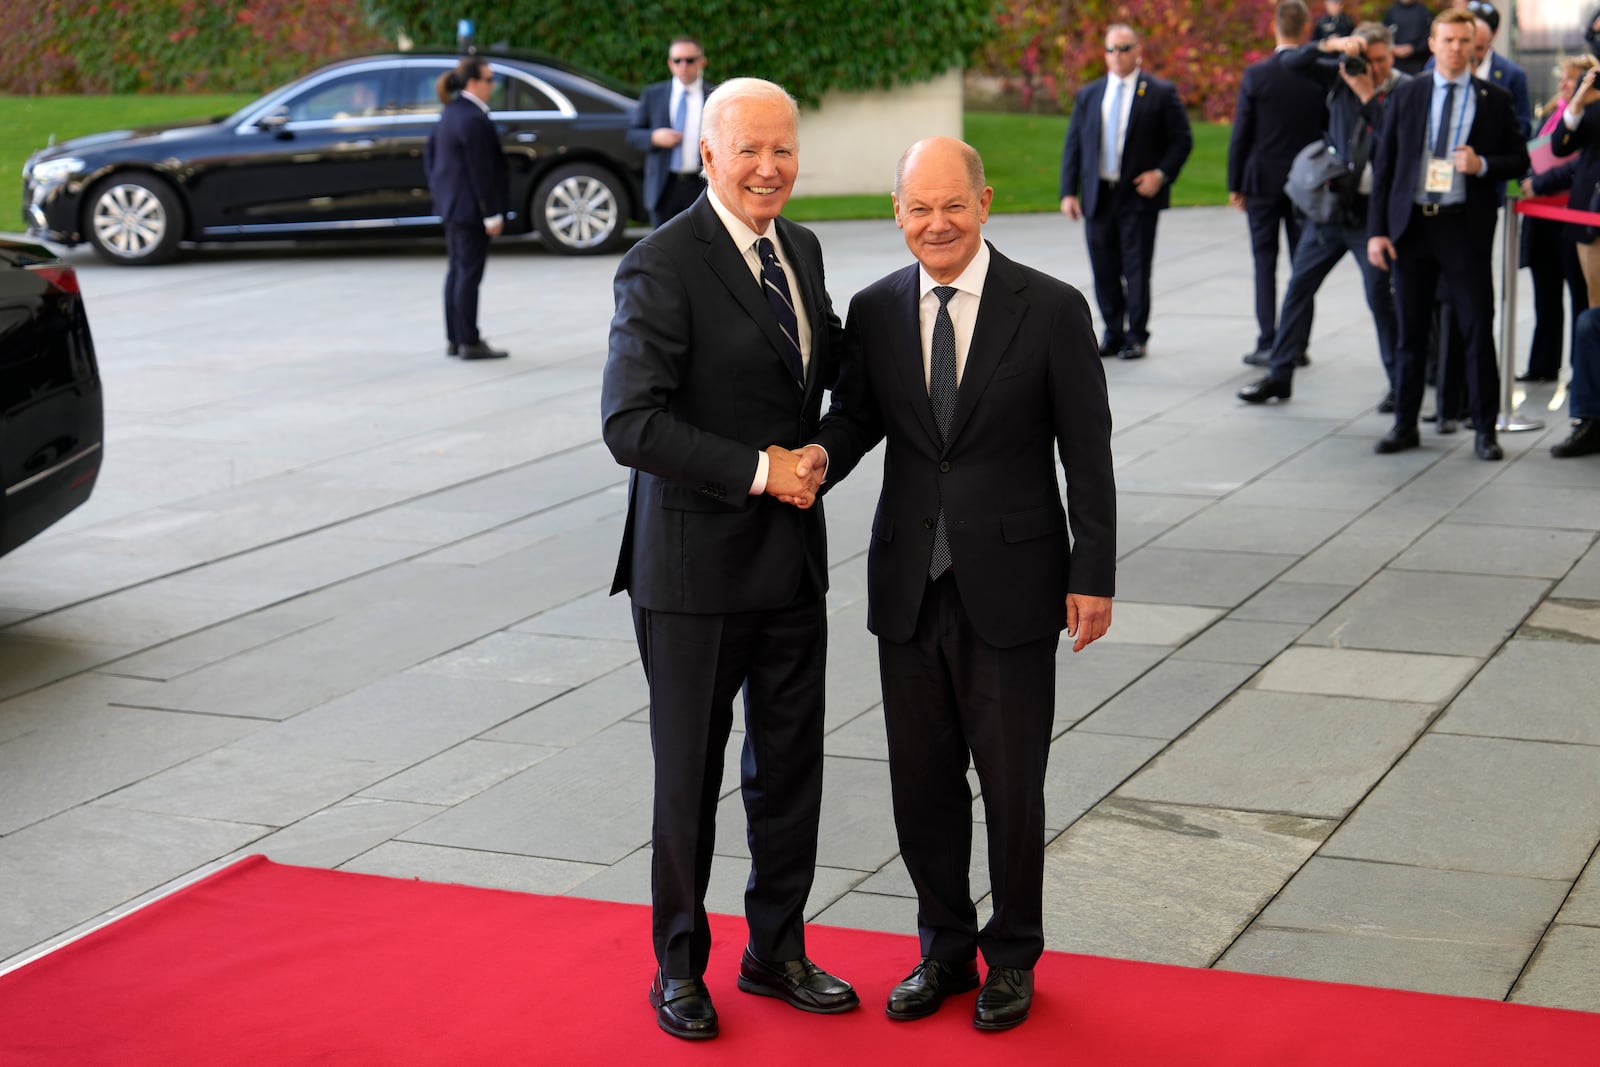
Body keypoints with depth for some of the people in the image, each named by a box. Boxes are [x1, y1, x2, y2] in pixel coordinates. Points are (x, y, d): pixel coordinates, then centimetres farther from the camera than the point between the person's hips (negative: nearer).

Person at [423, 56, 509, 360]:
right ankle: (470, 343, -2)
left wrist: (439, 190, 23)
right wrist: (492, 214, -17)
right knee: (469, 272, -5)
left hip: (451, 204, 10)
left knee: (457, 270, 15)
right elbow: (481, 171, -21)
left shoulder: (450, 113, 11)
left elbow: (430, 153, 19)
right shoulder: (473, 119, -20)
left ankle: (454, 339, 20)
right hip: (471, 206, -10)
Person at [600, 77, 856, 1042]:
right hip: (696, 563, -6)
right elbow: (631, 423, -21)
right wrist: (758, 471, -20)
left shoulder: (801, 248, 7)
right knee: (689, 776, 8)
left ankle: (777, 951, 31)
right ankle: (680, 965, 26)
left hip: (794, 558, 6)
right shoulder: (661, 267, -15)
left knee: (791, 763, 15)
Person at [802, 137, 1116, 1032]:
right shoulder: (876, 311, 4)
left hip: (1011, 588, -3)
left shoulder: (1052, 310, -7)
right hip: (909, 587, 4)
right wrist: (823, 454, -12)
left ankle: (1012, 956, 26)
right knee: (922, 781, 12)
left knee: (1012, 785, 7)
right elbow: (858, 412, 11)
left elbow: (1088, 454, -5)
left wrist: (1093, 575, -7)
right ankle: (946, 947, 31)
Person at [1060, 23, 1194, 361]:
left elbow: (1182, 140, 2)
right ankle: (1113, 334, 18)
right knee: (1104, 270, 7)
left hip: (1138, 195, -4)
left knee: (1136, 269, -1)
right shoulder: (1088, 95, 12)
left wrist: (1161, 174, -12)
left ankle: (1136, 337, 7)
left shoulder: (1160, 93, 1)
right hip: (1098, 197, 4)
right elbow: (1073, 146, 10)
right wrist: (1068, 192, 2)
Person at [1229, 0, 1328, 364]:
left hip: (1263, 181, -1)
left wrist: (1235, 184, 2)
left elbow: (1240, 133, -5)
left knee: (1265, 263, 3)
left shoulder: (1256, 74, -8)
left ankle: (1268, 343, -1)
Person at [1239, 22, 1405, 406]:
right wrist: (1331, 46, -17)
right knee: (1299, 285, 8)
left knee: (1381, 295, -3)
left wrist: (1366, 94, -21)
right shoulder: (1342, 75, 4)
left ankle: (1399, 384, 9)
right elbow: (1292, 63, -2)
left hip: (1372, 211, -5)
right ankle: (1279, 374, 18)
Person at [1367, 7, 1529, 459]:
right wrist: (1377, 229, -1)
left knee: (1478, 329, -2)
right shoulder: (1406, 94, 7)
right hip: (1411, 225, 2)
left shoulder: (1495, 100, 4)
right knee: (1410, 330, 8)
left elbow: (1520, 160, 8)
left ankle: (1485, 430, 7)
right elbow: (1384, 163, 6)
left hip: (1465, 227, -1)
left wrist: (1482, 165, -14)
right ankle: (1405, 425, 18)